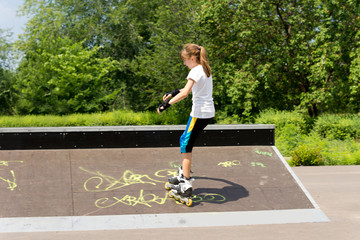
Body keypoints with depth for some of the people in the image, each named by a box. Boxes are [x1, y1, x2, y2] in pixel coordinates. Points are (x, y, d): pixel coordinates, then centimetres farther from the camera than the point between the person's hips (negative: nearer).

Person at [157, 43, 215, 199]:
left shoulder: (196, 71, -14)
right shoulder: (205, 69, 15)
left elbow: (185, 93, -27)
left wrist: (166, 104, -26)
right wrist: (174, 92, 27)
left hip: (200, 113, -9)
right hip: (209, 112, 9)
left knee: (186, 144, -6)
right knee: (185, 140, 18)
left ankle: (186, 183, -7)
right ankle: (183, 174, 26)